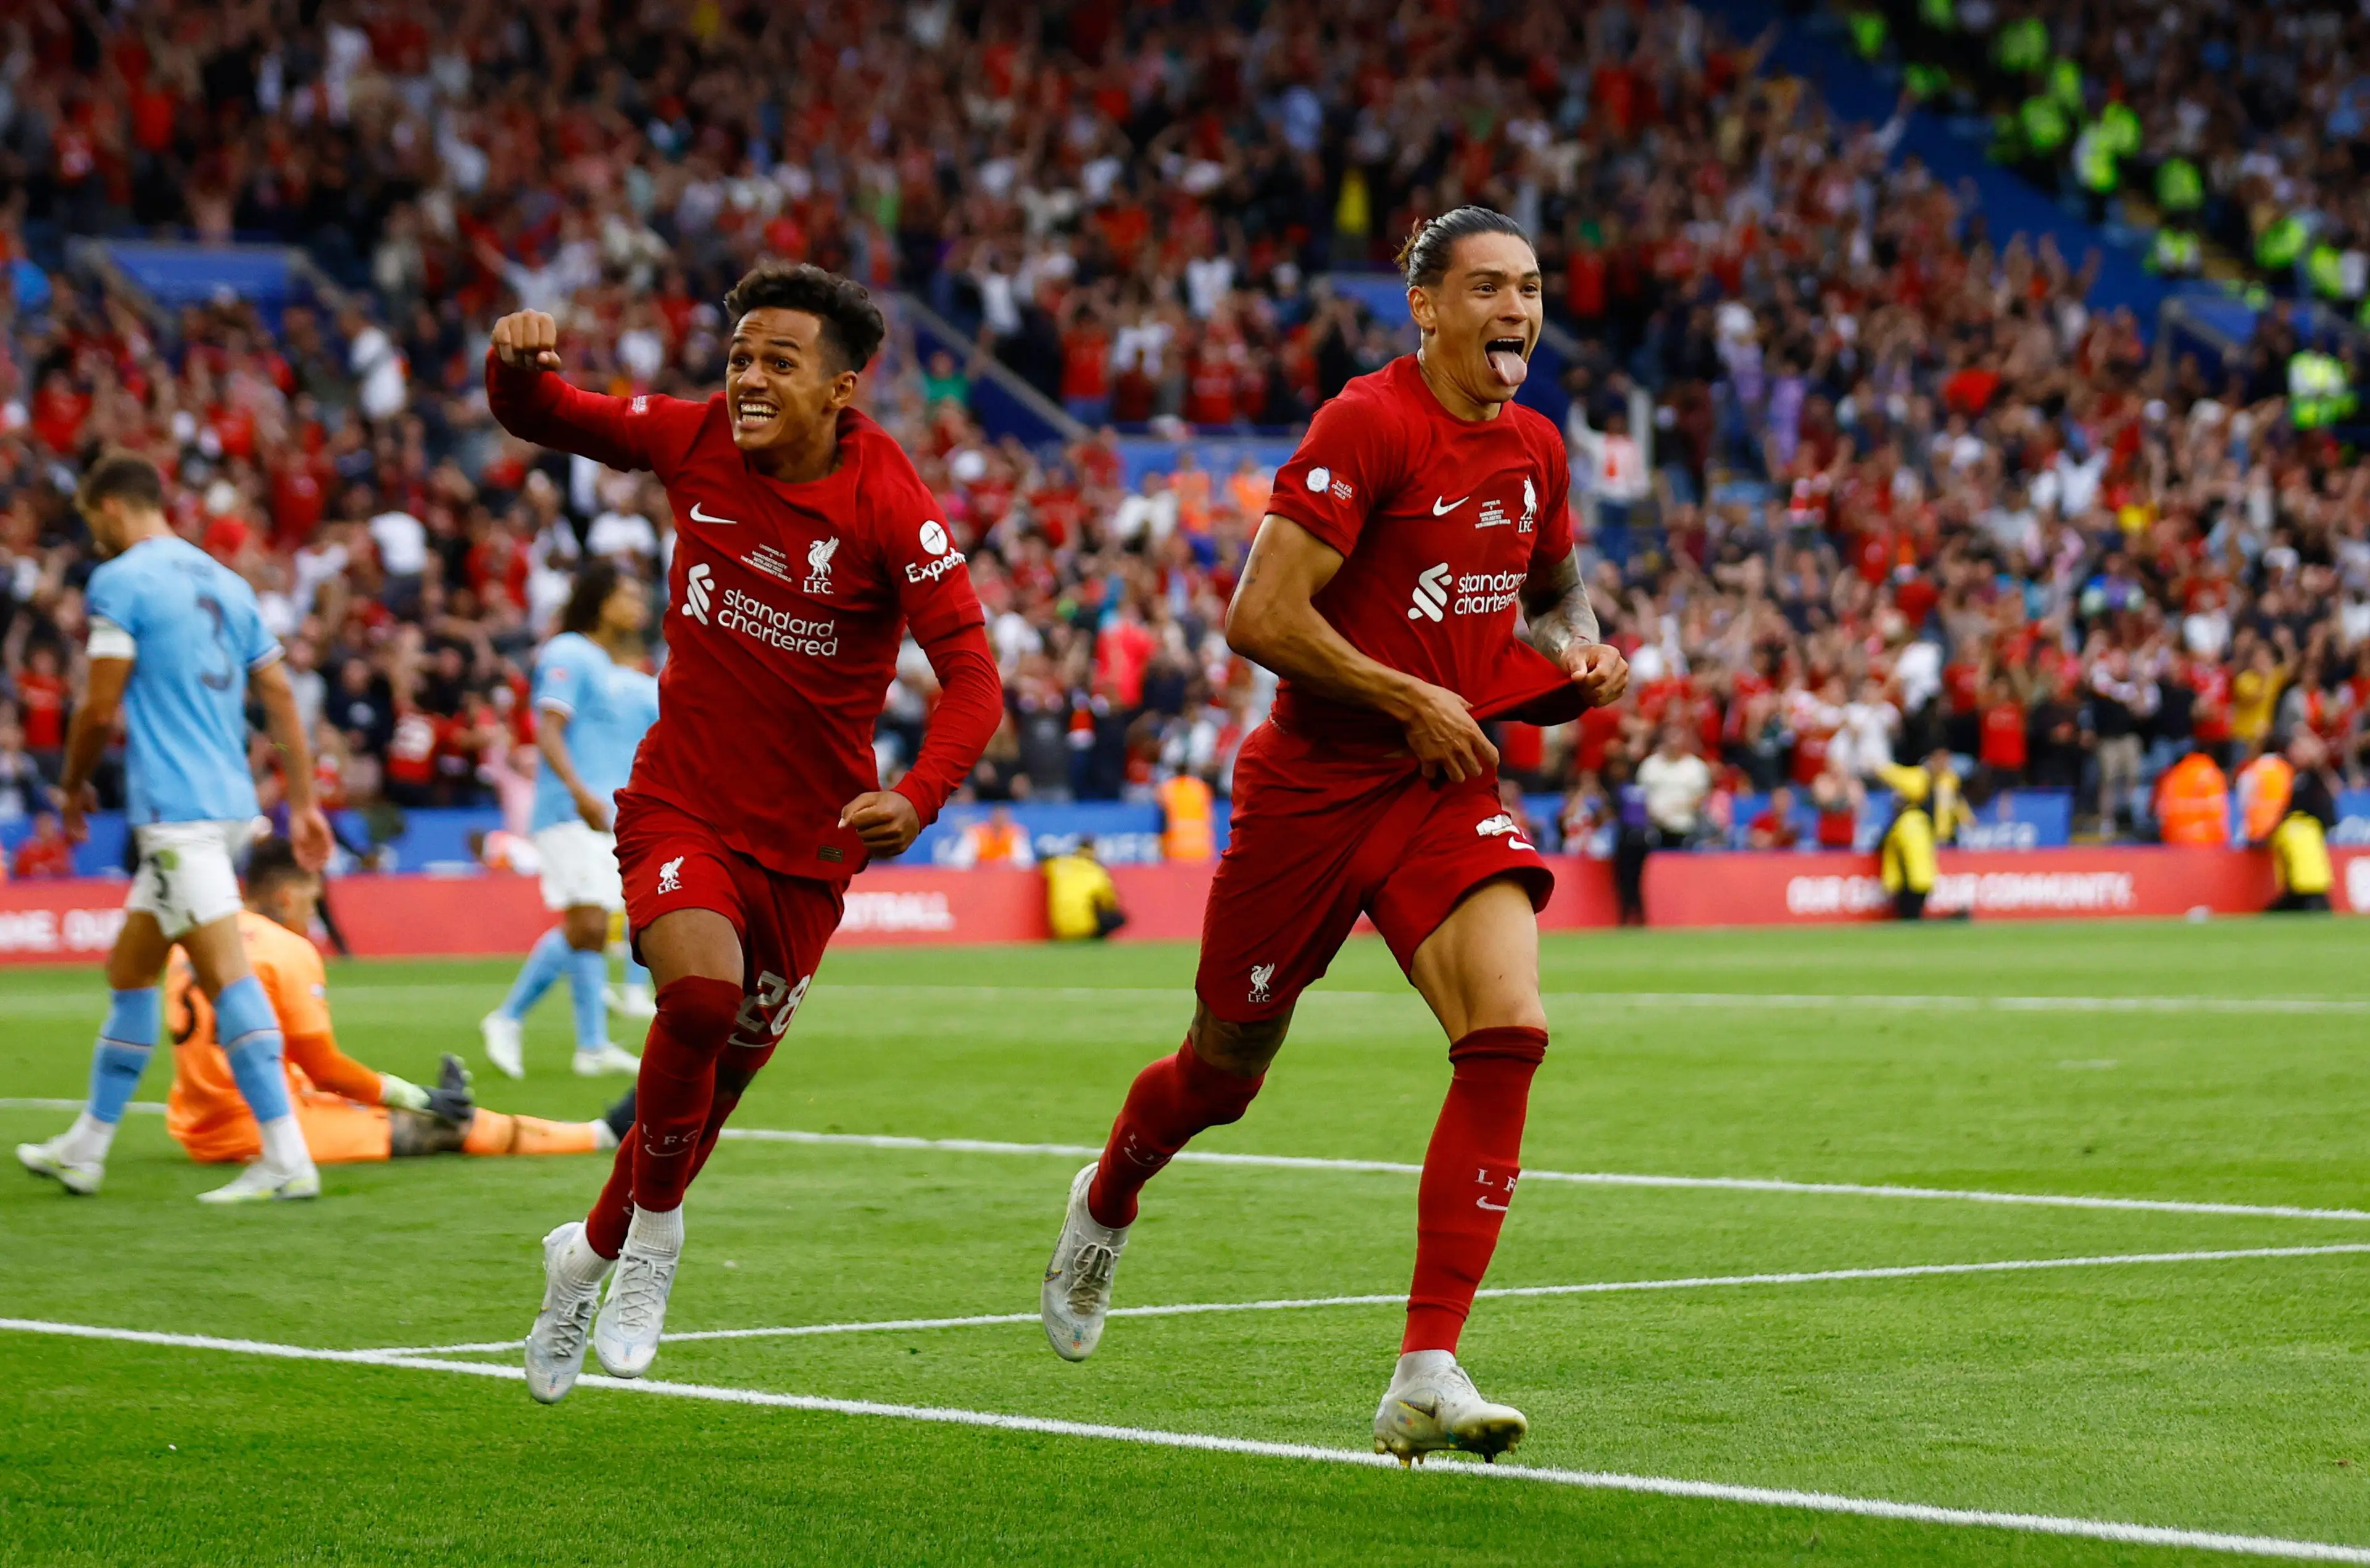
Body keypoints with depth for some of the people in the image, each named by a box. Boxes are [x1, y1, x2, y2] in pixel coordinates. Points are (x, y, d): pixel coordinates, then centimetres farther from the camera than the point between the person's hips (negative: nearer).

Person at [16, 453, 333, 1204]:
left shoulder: (120, 581, -7)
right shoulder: (223, 582, 16)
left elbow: (101, 708, -9)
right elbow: (281, 696, 15)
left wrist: (74, 784, 8)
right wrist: (303, 804, 16)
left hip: (176, 809, -9)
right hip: (229, 803, 9)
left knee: (226, 974, -12)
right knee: (128, 972, 17)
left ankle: (286, 1160, -17)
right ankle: (85, 1149, 25)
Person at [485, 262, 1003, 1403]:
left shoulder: (888, 507, -16)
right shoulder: (696, 442, -7)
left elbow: (971, 675, -19)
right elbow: (540, 419, 7)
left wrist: (919, 796, -36)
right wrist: (515, 365, -17)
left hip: (808, 835, 0)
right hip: (682, 805, 0)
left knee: (726, 1069, 11)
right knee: (701, 990, -28)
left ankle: (593, 1252, 38)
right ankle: (653, 1230, -5)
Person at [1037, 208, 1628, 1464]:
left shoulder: (1535, 451, 6)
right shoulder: (1367, 425, -15)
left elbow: (1554, 587, 28)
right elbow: (1260, 616, -21)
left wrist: (1580, 655, 7)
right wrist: (1411, 701, -18)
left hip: (1447, 794, 5)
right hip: (1313, 786, -5)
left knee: (1508, 1033, -19)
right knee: (1227, 1068, 12)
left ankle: (1427, 1377, -19)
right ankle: (1106, 1203, 49)